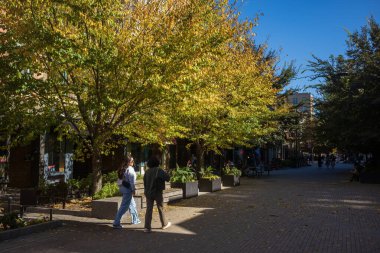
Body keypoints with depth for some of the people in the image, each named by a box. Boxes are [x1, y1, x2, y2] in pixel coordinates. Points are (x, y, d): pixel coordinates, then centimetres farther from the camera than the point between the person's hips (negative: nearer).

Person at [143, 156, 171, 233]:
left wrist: (146, 190, 15)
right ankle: (164, 224, 25)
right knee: (161, 209, 12)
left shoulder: (147, 172, 4)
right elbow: (168, 178, -16)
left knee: (149, 209, 3)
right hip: (157, 192, -4)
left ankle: (147, 227, -3)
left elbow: (145, 182, 9)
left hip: (148, 193, 4)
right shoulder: (159, 170, -12)